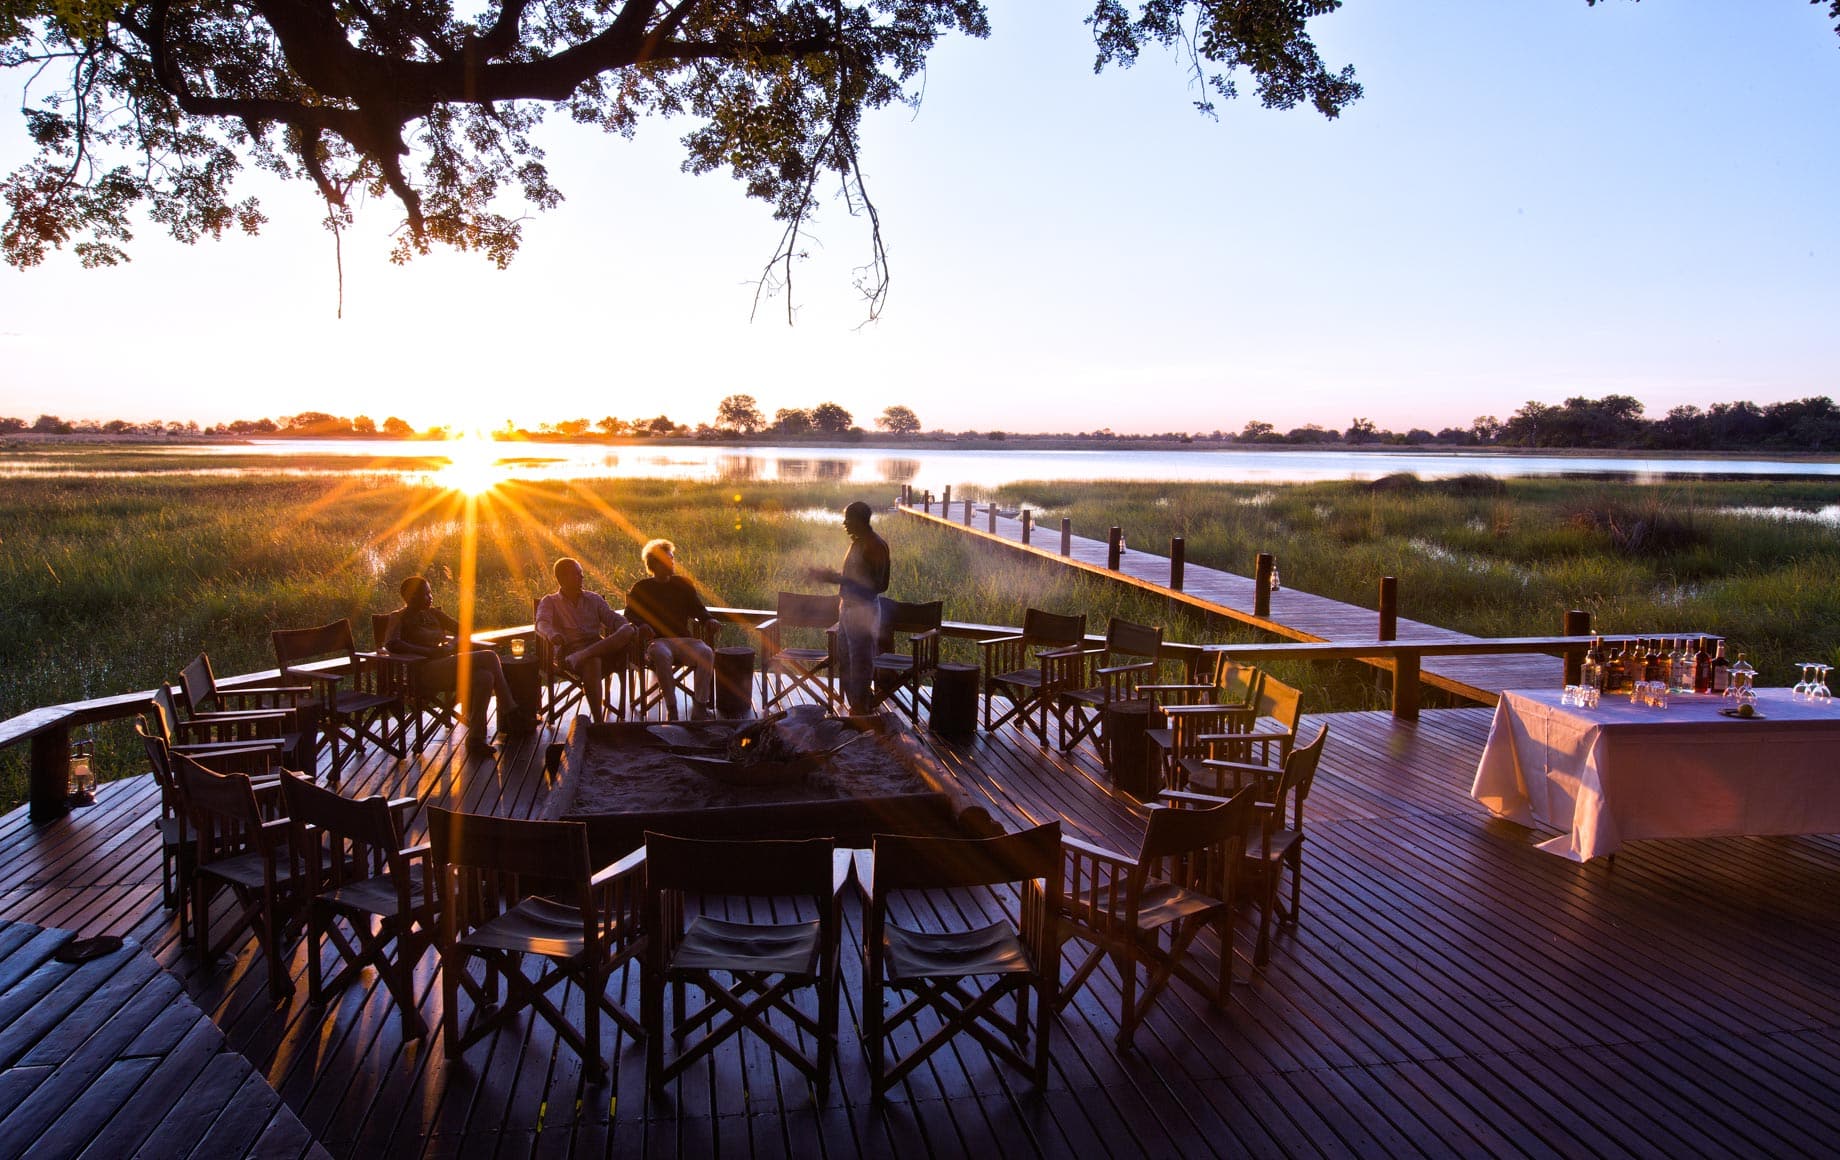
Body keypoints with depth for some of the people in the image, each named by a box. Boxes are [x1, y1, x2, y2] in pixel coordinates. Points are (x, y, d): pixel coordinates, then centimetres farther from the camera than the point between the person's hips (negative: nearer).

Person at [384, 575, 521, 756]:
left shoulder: (433, 613, 22)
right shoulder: (400, 617, 2)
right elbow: (391, 644, -18)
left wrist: (453, 644, -2)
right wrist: (429, 651, -23)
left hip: (446, 669, 7)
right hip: (424, 674, -7)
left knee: (484, 677, -25)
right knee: (489, 657, -23)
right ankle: (509, 709, -15)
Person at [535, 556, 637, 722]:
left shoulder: (594, 599, 26)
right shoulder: (549, 602, 15)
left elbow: (613, 618, 14)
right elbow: (542, 624, -5)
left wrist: (632, 627, -10)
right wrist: (552, 634, -32)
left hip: (600, 647, 4)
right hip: (569, 649, -3)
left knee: (628, 631, -28)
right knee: (592, 661, -41)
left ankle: (580, 657, -43)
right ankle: (598, 721, -42)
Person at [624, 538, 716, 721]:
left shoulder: (683, 585, 21)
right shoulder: (641, 588, 13)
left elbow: (698, 609, 20)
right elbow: (630, 615, 7)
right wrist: (641, 625, -15)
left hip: (684, 639, 3)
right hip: (656, 641, -3)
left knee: (706, 652, -30)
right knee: (662, 655, -40)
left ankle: (700, 706, -29)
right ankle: (671, 707, -33)